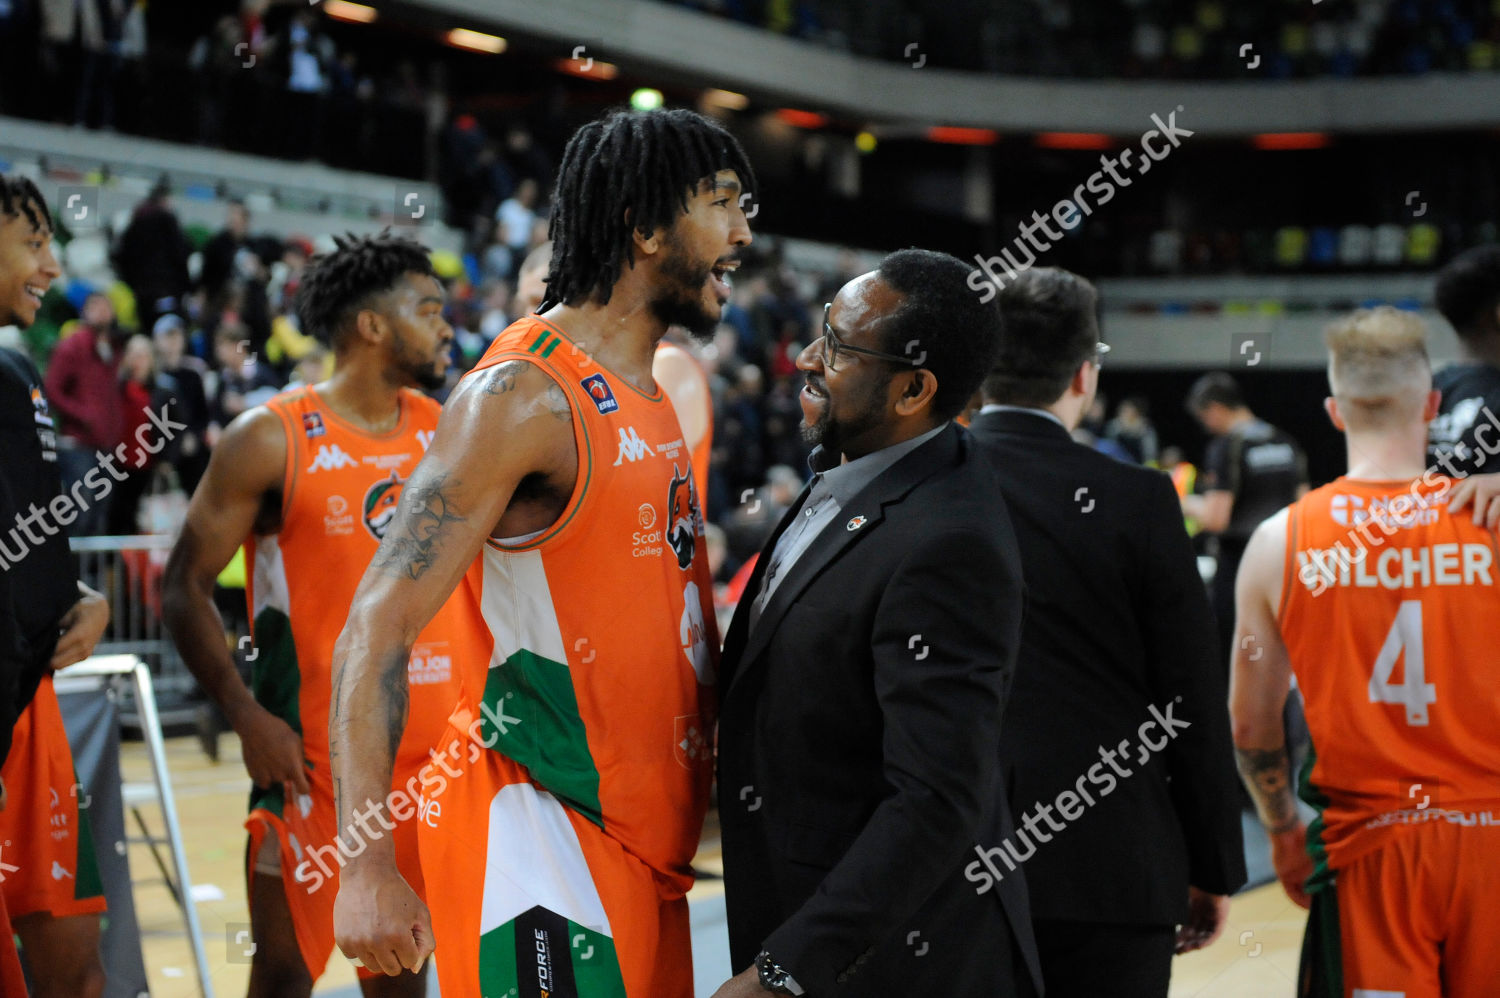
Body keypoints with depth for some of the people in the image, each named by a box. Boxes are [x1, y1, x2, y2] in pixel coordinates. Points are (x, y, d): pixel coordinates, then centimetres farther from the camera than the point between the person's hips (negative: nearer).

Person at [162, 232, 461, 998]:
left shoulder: (443, 431, 9)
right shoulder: (272, 440, -8)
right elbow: (186, 586, -7)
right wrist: (248, 717, -16)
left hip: (434, 740, 5)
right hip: (312, 750, -5)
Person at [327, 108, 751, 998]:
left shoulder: (660, 395, 14)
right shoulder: (522, 397, -14)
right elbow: (376, 631, -19)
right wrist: (368, 869, -26)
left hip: (643, 840, 9)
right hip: (542, 833, -9)